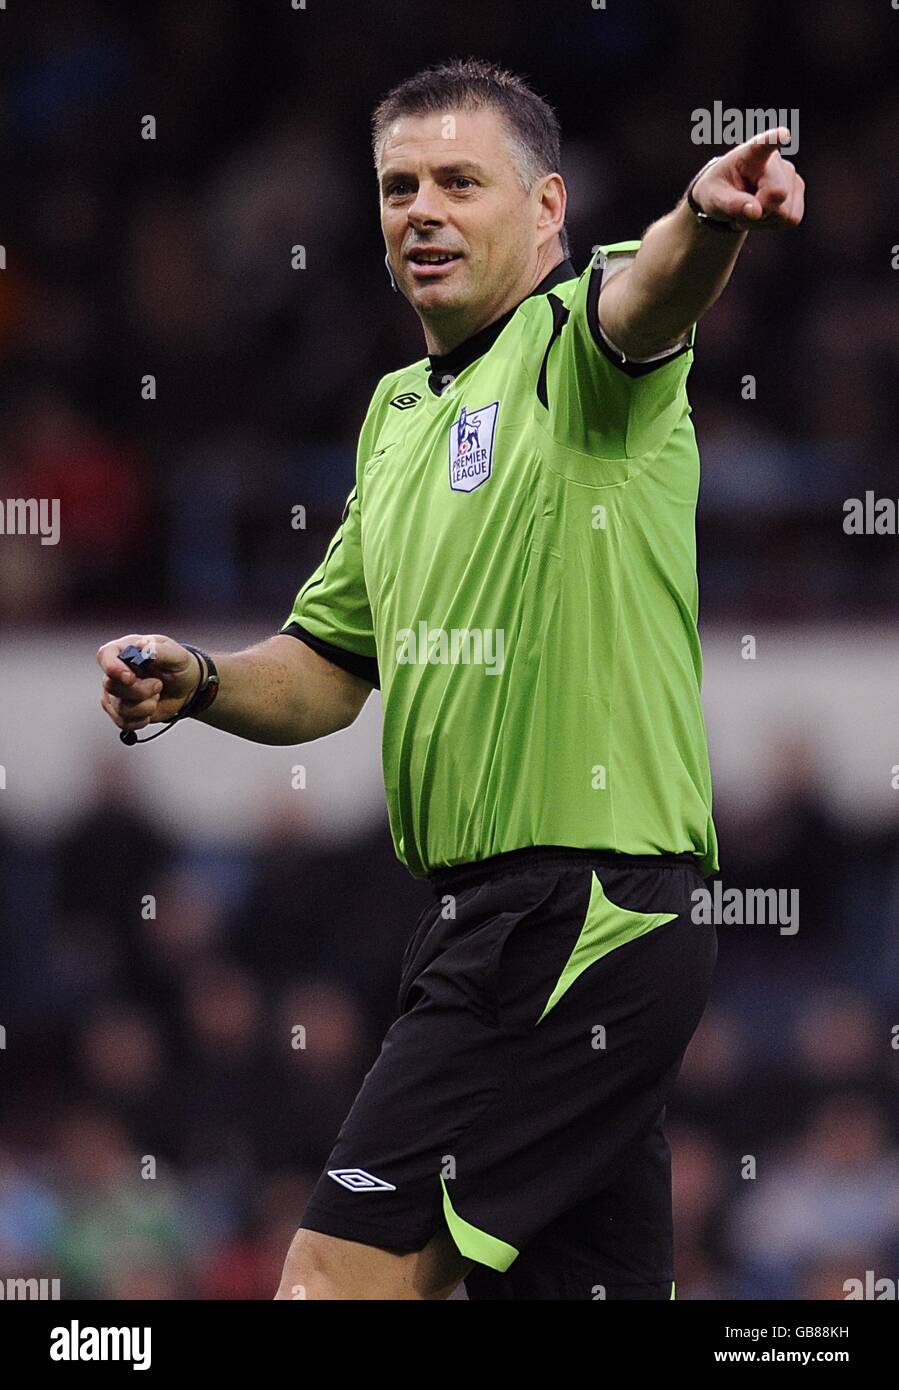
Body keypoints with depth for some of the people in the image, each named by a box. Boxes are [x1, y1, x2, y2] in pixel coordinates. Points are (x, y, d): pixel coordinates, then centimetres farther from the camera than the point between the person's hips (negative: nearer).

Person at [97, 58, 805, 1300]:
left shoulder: (573, 347, -7)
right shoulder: (398, 414, 19)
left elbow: (643, 302, -32)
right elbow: (329, 669, 26)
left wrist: (706, 220, -55)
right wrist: (200, 684, 5)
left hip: (585, 914, -9)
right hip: (480, 919, 9)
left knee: (340, 1277, -13)